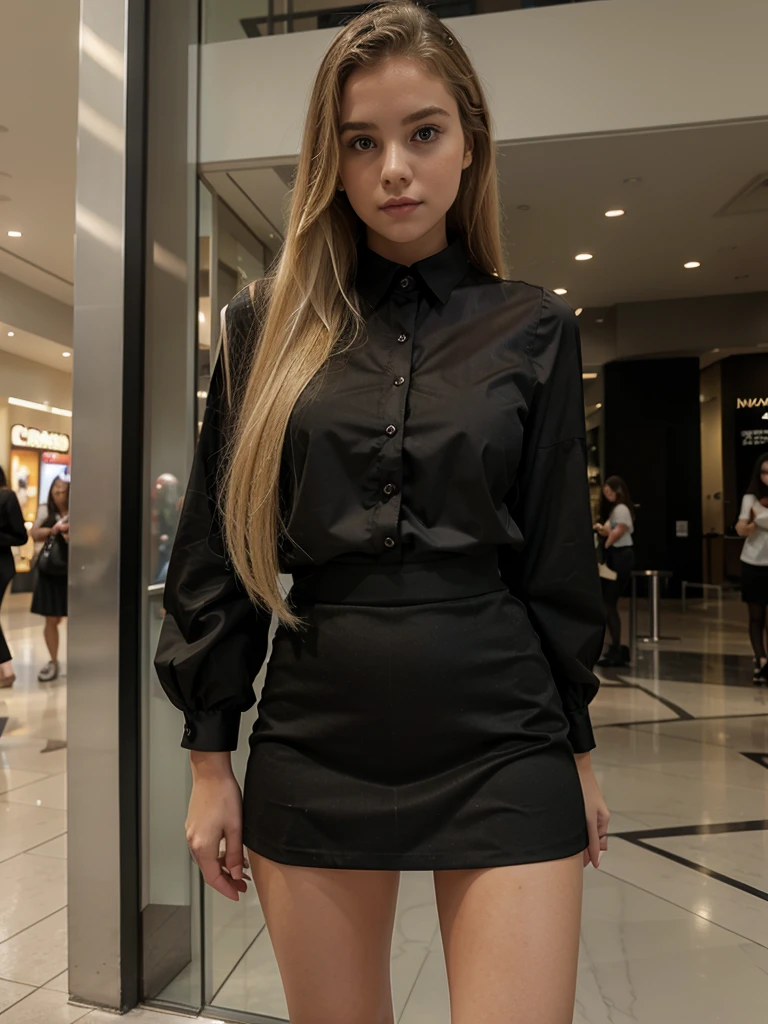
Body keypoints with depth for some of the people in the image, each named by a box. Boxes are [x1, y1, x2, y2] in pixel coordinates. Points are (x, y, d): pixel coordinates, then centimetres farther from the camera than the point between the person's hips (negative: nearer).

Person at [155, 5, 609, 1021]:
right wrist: (211, 756, 2)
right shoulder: (269, 323, 2)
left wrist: (577, 746, 9)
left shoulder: (533, 328, 2)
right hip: (318, 737, 1)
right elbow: (217, 551, 2)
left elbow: (558, 554, 5)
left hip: (502, 740, 0)